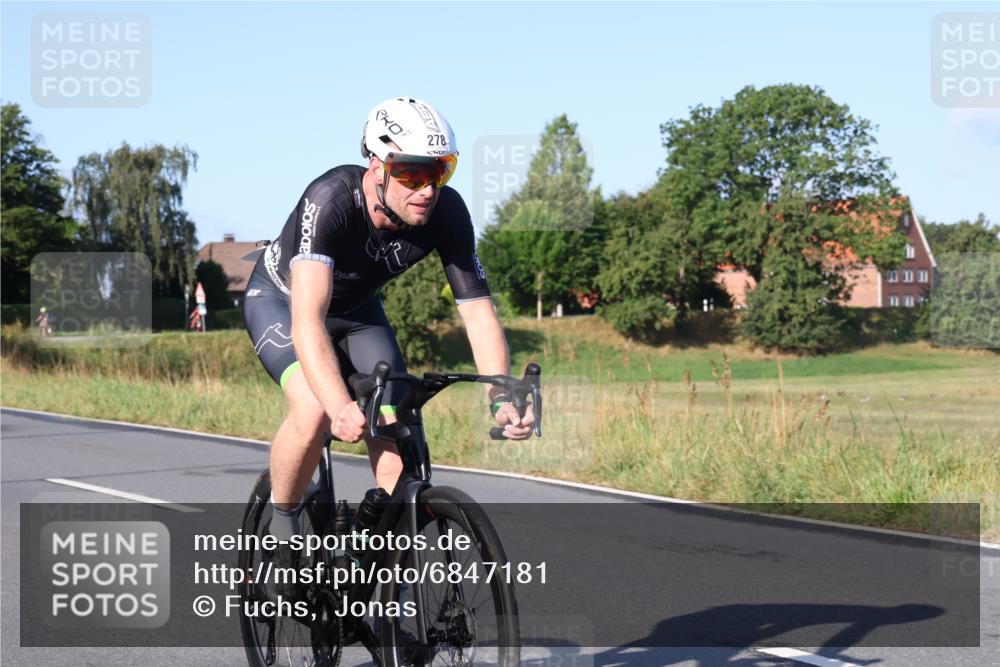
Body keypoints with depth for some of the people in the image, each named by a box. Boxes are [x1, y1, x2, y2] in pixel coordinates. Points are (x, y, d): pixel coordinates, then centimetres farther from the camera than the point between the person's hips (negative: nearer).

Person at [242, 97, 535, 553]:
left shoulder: (446, 212, -27)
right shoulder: (331, 199, -40)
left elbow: (478, 312, -25)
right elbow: (307, 319, -50)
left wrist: (502, 398, -42)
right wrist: (341, 407, -64)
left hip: (355, 309, 4)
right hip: (280, 300, -4)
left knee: (395, 443, -11)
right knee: (314, 413, -30)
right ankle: (278, 524, -3)